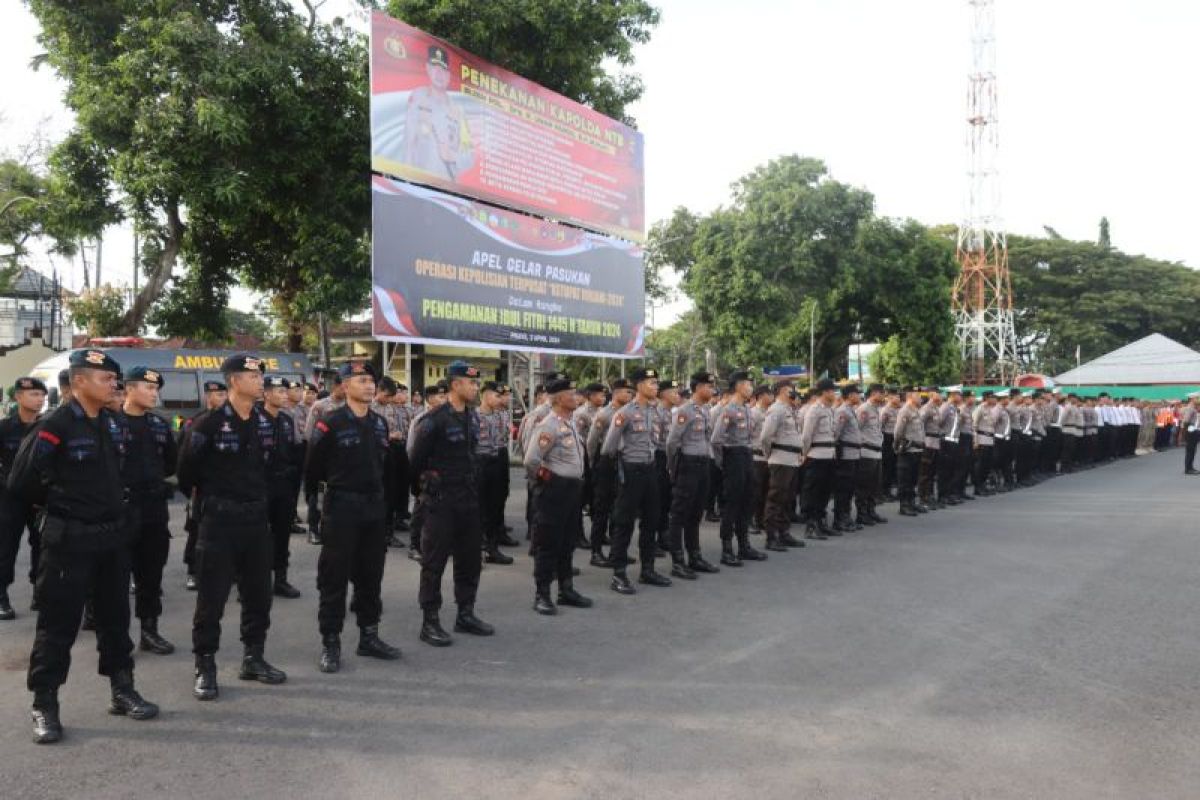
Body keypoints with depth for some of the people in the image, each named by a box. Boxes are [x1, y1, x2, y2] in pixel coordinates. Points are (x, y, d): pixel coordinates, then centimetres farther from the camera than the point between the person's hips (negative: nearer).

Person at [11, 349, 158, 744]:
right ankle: (44, 705, 14)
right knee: (58, 624, 2)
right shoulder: (55, 425, -16)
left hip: (113, 535, 7)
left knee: (115, 617, 14)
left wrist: (112, 506, 13)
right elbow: (22, 481, -13)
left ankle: (122, 691, 25)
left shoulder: (113, 422, 6)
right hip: (69, 539, -6)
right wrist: (58, 503, 0)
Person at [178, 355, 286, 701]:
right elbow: (187, 467, -3)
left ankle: (253, 659, 25)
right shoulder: (210, 423, -13)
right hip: (219, 520, -6)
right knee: (212, 597, 1)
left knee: (258, 594, 12)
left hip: (257, 518, 6)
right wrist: (208, 498, 8)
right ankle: (205, 668, 12)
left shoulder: (266, 422, 5)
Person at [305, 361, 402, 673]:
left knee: (371, 576, 12)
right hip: (341, 508, -6)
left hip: (375, 508, 6)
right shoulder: (330, 424, -10)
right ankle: (330, 643, 10)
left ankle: (369, 637, 23)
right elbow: (314, 468, -4)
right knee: (334, 577, 1)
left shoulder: (380, 423, 9)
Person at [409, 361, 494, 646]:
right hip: (440, 502, -7)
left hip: (468, 499, 8)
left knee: (470, 559, 13)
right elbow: (416, 460, -10)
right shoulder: (434, 420, -15)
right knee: (434, 562, 2)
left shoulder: (471, 417, 9)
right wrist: (432, 478, 1)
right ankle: (430, 622, 11)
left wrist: (469, 482, 13)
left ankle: (465, 615, 26)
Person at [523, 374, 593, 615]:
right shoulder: (549, 426, -18)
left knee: (568, 542, 16)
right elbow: (531, 461, -22)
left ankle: (566, 590, 28)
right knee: (548, 543, -1)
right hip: (554, 490, -9)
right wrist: (543, 480, -7)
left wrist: (576, 483, 16)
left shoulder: (572, 423, 11)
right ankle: (541, 595, 8)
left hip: (573, 489, 9)